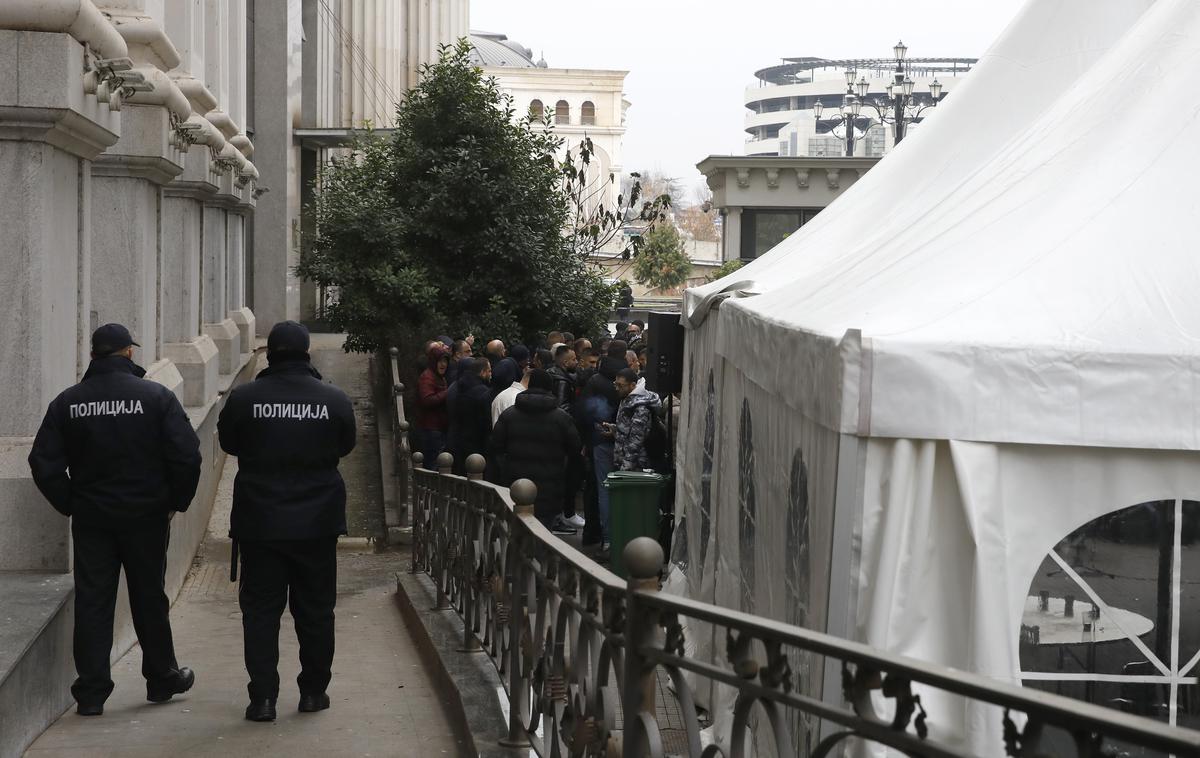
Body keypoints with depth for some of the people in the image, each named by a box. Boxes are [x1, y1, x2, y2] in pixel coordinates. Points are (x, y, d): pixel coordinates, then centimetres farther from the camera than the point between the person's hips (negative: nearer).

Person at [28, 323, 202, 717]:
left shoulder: (68, 402, 0)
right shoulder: (157, 396, -6)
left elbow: (44, 463, -2)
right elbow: (186, 455, -12)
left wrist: (70, 505, 8)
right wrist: (177, 501, 2)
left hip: (90, 518, 1)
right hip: (146, 516, -1)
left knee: (92, 603, 5)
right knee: (149, 598, 13)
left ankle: (91, 692, 3)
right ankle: (162, 678, 25)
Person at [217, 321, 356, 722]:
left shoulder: (244, 398, -9)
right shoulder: (334, 399, -6)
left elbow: (228, 443, 8)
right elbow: (346, 446, 10)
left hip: (259, 522, -1)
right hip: (317, 523, 1)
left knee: (261, 609, 5)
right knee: (315, 609, 12)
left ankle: (263, 697, 1)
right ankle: (313, 691, 20)